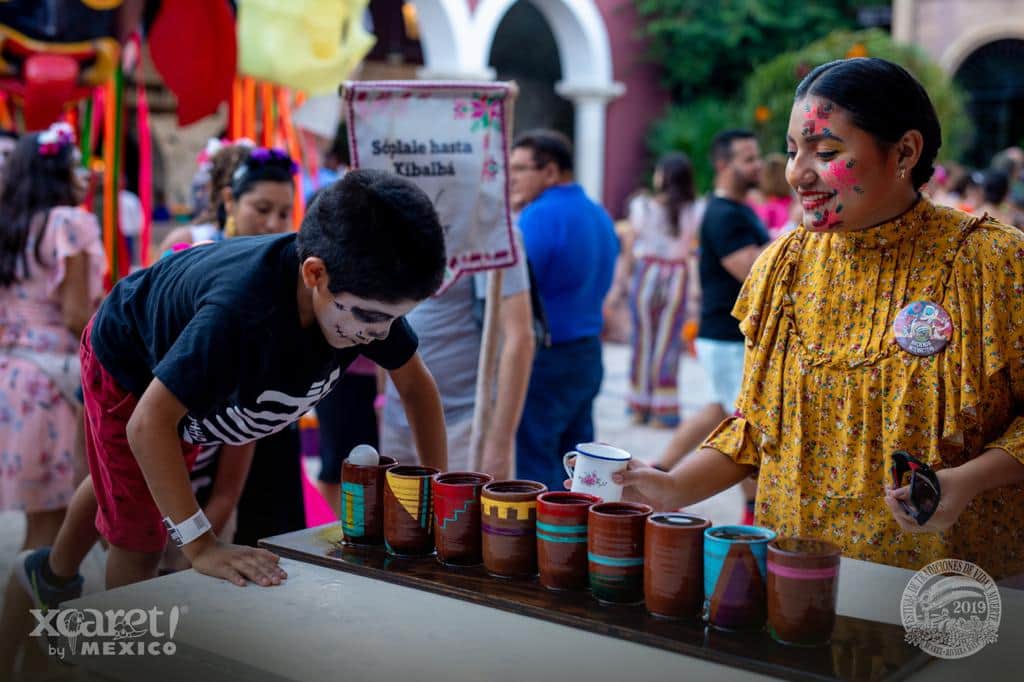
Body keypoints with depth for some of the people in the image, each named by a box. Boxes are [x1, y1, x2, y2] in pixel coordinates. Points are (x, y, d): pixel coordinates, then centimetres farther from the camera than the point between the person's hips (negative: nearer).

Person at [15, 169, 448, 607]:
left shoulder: (367, 292, -32)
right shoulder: (239, 309, -51)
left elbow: (416, 383, -17)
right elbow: (147, 423, -49)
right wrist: (201, 546, -53)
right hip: (127, 358, -7)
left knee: (118, 482, 30)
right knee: (140, 536, 0)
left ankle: (56, 574, 58)